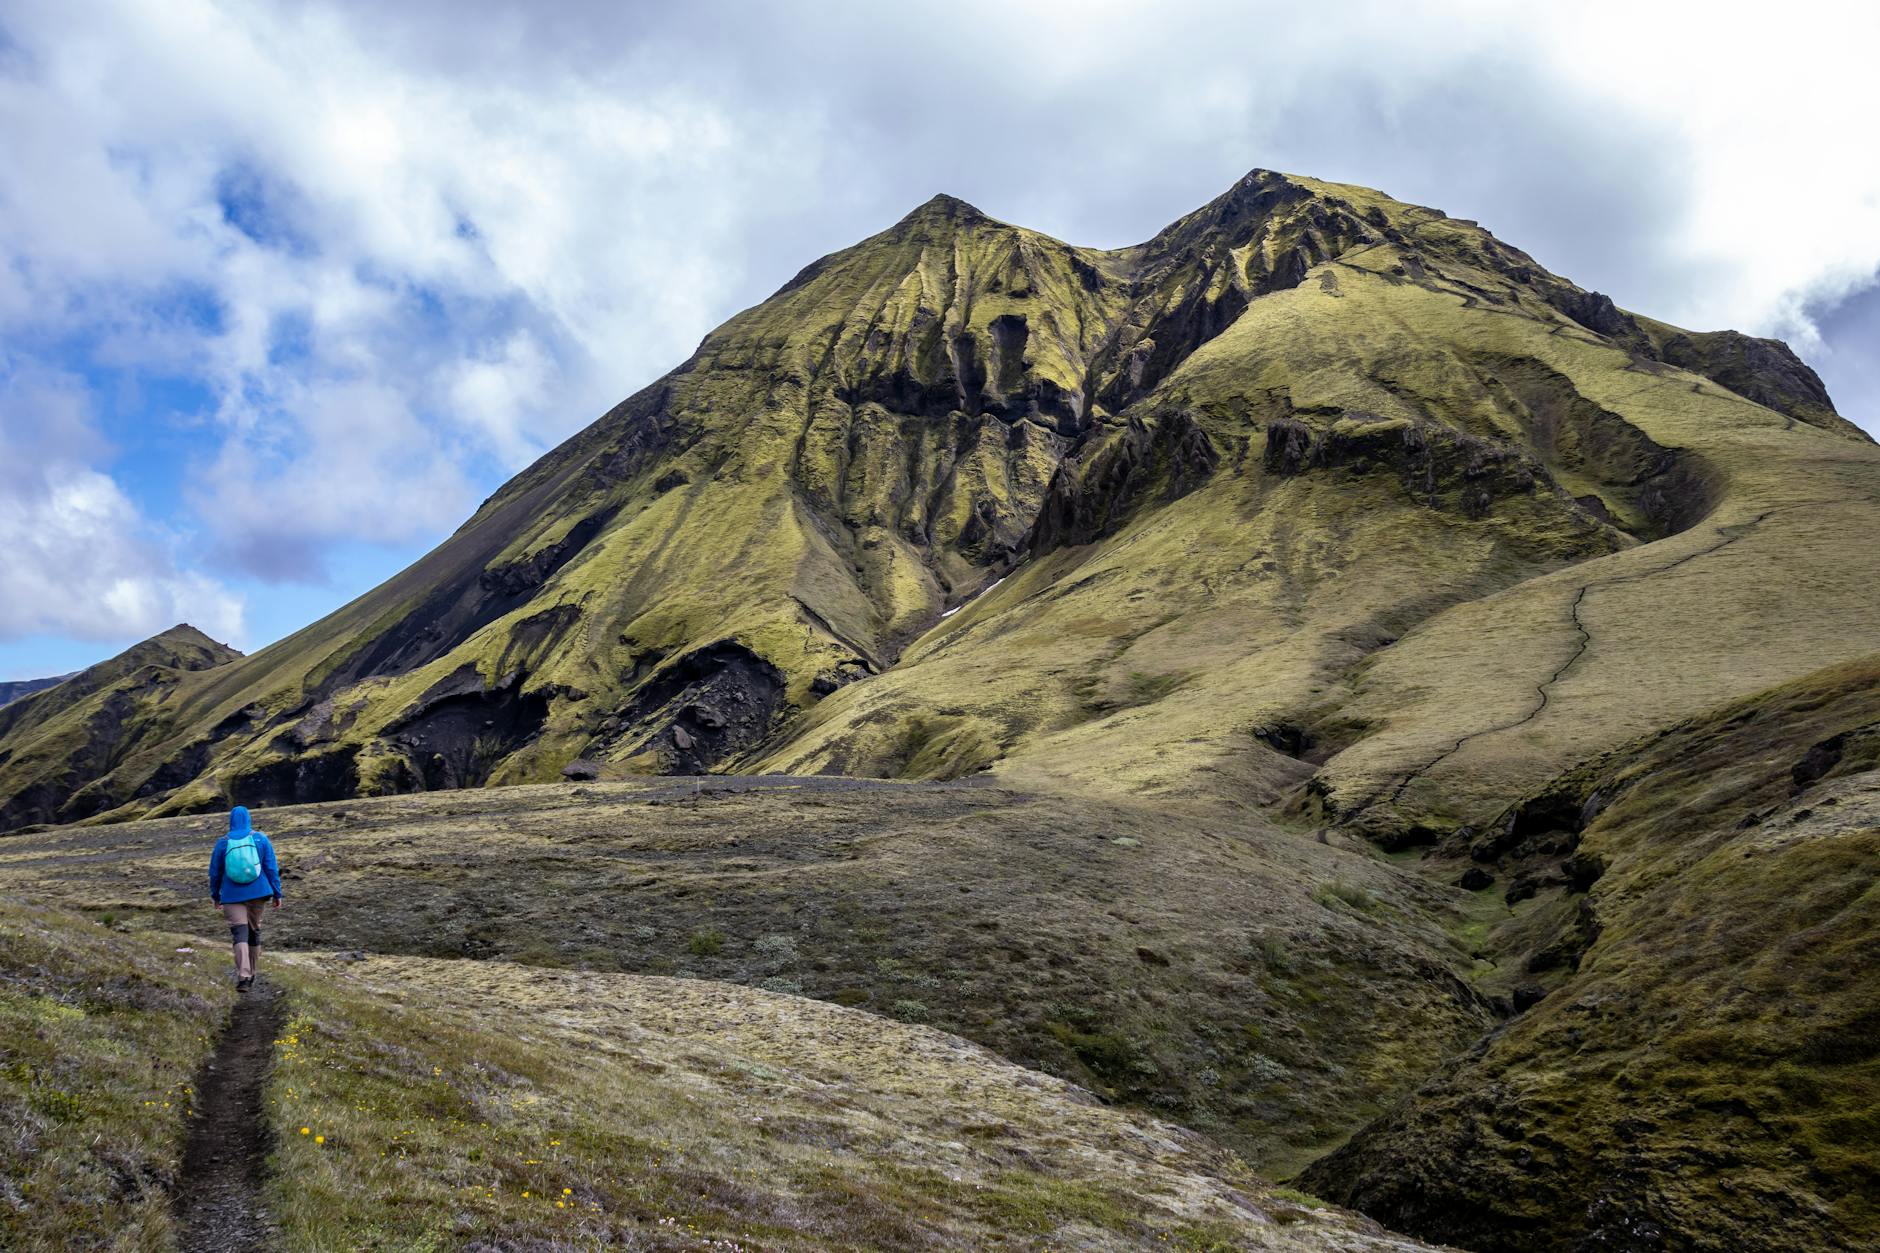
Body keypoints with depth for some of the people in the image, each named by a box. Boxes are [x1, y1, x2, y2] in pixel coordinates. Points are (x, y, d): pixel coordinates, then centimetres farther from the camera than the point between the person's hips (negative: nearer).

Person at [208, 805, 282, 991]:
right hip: (257, 893, 2)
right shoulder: (261, 838, -1)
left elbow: (215, 872, 6)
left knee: (240, 934, -8)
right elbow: (271, 868, -3)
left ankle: (243, 976, -27)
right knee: (254, 931, 17)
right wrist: (277, 894, 3)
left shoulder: (223, 843, -1)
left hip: (233, 895, -1)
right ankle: (251, 975, 27)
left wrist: (215, 895, 21)